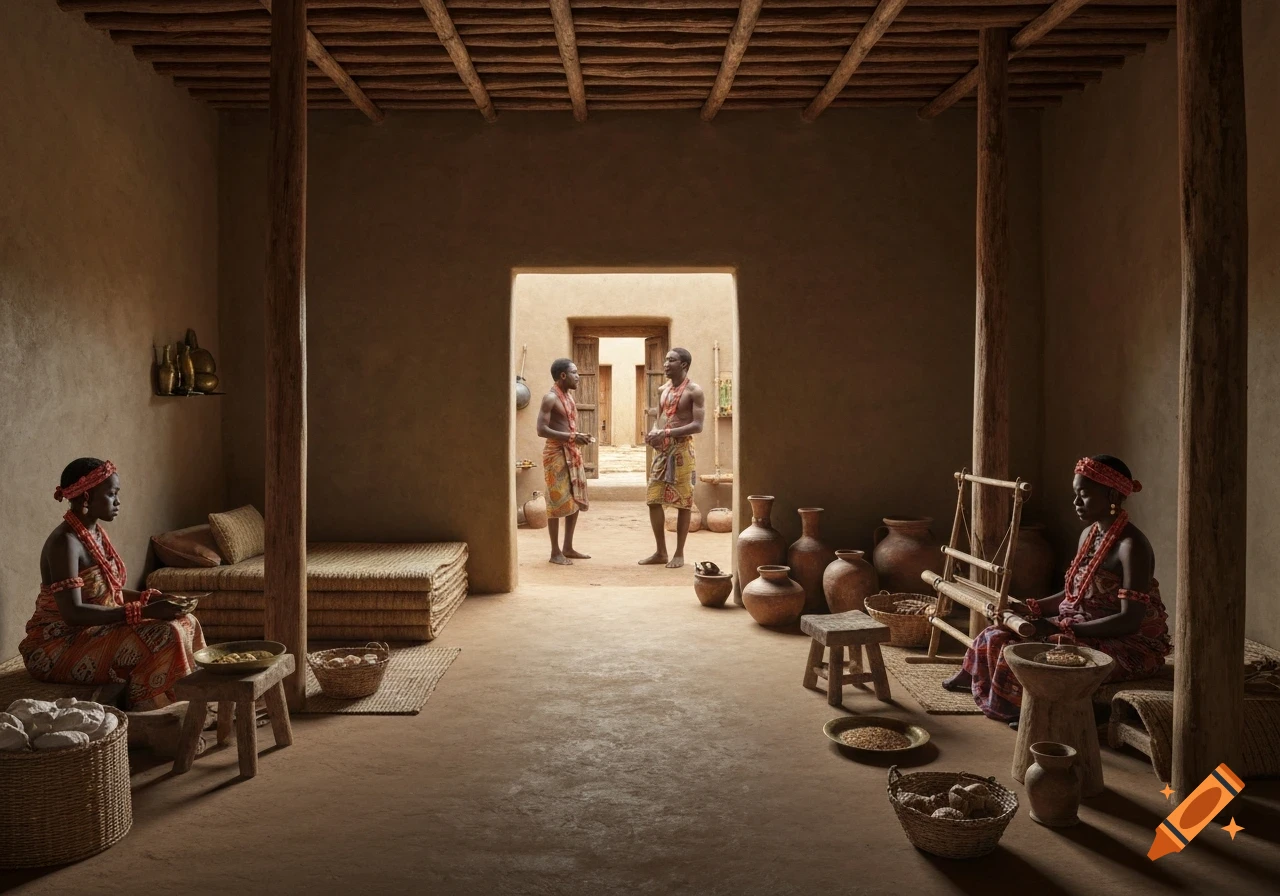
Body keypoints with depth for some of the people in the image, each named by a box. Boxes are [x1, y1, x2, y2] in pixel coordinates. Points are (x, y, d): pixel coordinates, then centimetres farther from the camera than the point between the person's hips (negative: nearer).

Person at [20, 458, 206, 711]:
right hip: (60, 647, -9)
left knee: (185, 623, 1)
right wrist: (143, 611, -29)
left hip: (94, 631, 9)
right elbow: (73, 612, -28)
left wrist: (149, 598, -3)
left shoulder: (95, 531, 7)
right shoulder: (65, 542, -21)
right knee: (163, 636, -25)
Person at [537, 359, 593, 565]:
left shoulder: (569, 397, 15)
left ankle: (568, 548, 20)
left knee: (575, 501, 11)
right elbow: (542, 430, -20)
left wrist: (579, 437, 5)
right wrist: (571, 437, -23)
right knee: (558, 503, -4)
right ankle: (555, 552, 5)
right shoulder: (550, 398, -13)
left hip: (573, 454, 9)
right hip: (556, 454, -9)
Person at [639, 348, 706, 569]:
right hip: (661, 450, 7)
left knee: (683, 502, 0)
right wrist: (654, 433, -3)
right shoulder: (663, 390, 15)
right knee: (653, 499, 4)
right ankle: (661, 552, 14)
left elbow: (697, 425, -15)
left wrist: (668, 433, -22)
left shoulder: (694, 391, -7)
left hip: (681, 449, -7)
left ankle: (679, 553, 8)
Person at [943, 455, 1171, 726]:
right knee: (998, 638, -2)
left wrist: (1062, 629, -28)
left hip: (1129, 645, -9)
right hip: (1082, 628, 9)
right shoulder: (1089, 534, 7)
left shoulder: (1131, 546, -21)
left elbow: (1131, 620, -26)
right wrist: (1030, 608, 1)